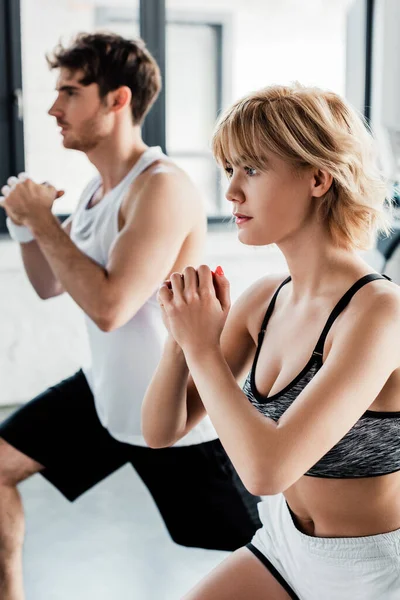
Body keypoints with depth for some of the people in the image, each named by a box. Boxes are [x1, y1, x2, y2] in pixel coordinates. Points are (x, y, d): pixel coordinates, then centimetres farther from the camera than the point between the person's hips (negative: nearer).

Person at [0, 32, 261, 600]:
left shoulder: (162, 187, -24)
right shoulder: (98, 187, 5)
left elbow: (109, 306, -32)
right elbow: (49, 285, 12)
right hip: (106, 391, 8)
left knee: (260, 548, 4)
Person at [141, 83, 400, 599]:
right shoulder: (265, 300, -4)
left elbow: (266, 468, -32)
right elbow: (162, 431, 0)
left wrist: (202, 347, -22)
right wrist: (182, 334, -16)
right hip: (282, 545, 6)